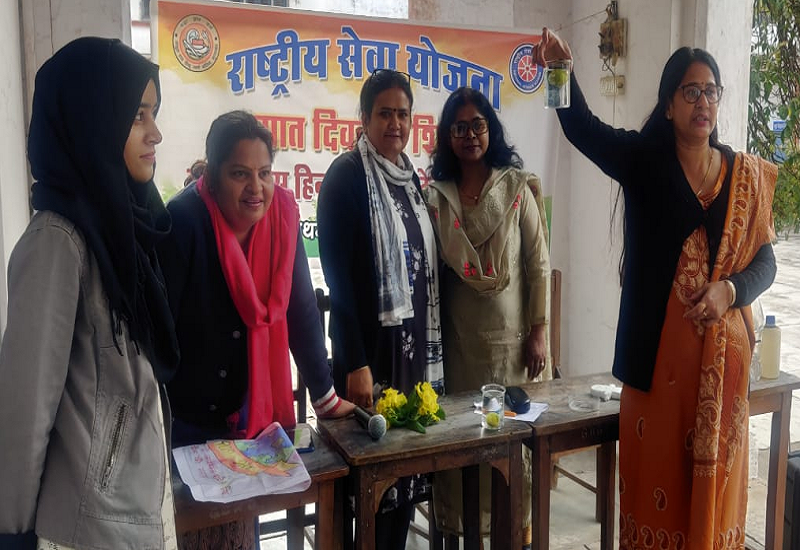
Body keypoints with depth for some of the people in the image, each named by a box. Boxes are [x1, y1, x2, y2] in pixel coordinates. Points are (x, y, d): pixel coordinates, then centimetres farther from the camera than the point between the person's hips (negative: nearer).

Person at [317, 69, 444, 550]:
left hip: (417, 341, 6)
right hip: (371, 343, -6)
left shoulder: (410, 176, 11)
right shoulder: (346, 175, -9)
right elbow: (337, 274, -14)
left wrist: (434, 343, 10)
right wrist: (355, 363, -18)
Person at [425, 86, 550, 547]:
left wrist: (538, 331, -5)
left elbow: (539, 264, -1)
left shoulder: (517, 187, 0)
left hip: (510, 334, -1)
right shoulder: (436, 195, 4)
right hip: (457, 337, 1)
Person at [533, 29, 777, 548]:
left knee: (715, 480, 13)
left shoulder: (747, 174, 6)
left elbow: (765, 260, 7)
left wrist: (730, 290, -14)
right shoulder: (644, 160, -1)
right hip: (659, 348, -2)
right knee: (656, 474, 7)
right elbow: (582, 127, -18)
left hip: (722, 348, 2)